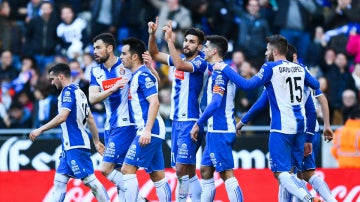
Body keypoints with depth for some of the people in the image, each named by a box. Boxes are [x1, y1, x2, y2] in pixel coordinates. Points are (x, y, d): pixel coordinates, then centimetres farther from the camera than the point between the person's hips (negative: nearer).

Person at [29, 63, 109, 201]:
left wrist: (40, 130, -18)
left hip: (75, 146, -10)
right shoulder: (78, 91, 18)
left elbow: (62, 116, -23)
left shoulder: (68, 91, -11)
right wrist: (96, 141, 26)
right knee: (59, 181, 8)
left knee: (89, 180, -9)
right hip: (69, 146, 10)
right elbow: (90, 119, 22)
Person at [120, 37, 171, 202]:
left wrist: (147, 130, -27)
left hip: (149, 131, -10)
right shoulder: (136, 76, 18)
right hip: (153, 133, 10)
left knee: (127, 169, -11)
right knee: (157, 176, 8)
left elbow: (154, 102, -21)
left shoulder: (143, 75, -11)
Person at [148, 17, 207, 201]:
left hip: (190, 122, -8)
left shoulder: (200, 63, -10)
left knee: (182, 168, -14)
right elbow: (154, 54, 19)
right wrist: (152, 35, 3)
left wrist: (169, 40, -25)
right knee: (189, 171, 9)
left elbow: (180, 65, -28)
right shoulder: (179, 60, 13)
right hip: (177, 121, 8)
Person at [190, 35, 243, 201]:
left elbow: (216, 103, -22)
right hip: (216, 130, 10)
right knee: (205, 170, 14)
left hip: (220, 131, -10)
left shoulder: (220, 72, -15)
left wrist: (198, 124, -18)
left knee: (227, 174, -11)